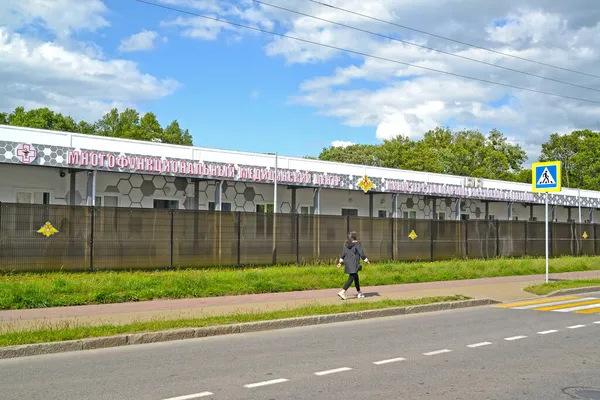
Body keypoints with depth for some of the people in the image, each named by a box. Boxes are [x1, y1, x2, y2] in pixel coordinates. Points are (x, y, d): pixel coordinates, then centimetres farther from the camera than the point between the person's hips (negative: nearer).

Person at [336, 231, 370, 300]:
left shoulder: (346, 244, 9)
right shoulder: (357, 244, -10)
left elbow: (343, 253, 10)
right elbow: (361, 253, -10)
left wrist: (340, 262, 13)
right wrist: (366, 260, -1)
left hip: (347, 262, 8)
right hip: (354, 263, -8)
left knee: (356, 277, 18)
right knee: (351, 278, -11)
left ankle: (359, 293, 26)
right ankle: (342, 292, -23)